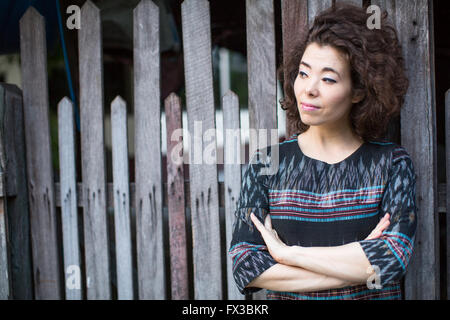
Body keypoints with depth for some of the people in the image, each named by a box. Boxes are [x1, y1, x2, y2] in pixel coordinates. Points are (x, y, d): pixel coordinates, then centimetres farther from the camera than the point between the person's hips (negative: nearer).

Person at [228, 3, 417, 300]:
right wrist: (357, 266, -11)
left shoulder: (391, 163, 1)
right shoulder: (267, 163, 2)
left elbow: (394, 258, -10)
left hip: (375, 297, 1)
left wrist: (288, 253, -10)